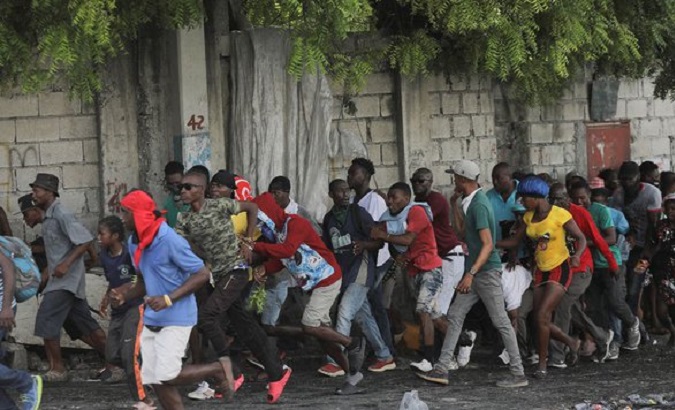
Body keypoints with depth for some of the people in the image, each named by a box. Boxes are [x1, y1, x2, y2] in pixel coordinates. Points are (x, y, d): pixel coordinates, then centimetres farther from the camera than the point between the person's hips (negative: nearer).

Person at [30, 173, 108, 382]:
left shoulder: (61, 214, -16)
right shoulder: (48, 216, 13)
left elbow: (86, 240, -20)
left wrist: (66, 264, -25)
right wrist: (49, 269, 19)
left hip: (66, 279, -9)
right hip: (59, 279, 9)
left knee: (46, 321, -11)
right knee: (86, 325, 12)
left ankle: (57, 369, -5)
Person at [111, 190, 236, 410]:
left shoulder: (170, 241, -19)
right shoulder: (134, 242, 7)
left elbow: (202, 274, -17)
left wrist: (168, 299, -26)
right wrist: (124, 297, -2)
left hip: (175, 318, -8)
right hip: (152, 319, 8)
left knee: (167, 376, -14)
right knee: (154, 379, 4)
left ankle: (219, 368, 8)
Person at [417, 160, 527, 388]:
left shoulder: (479, 205, -18)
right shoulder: (471, 202, 12)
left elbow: (488, 244, -25)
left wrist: (471, 273, -31)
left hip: (487, 272, -10)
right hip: (475, 272, 10)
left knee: (501, 322, -6)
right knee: (455, 315, 7)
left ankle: (518, 375, -1)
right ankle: (442, 369, 8)